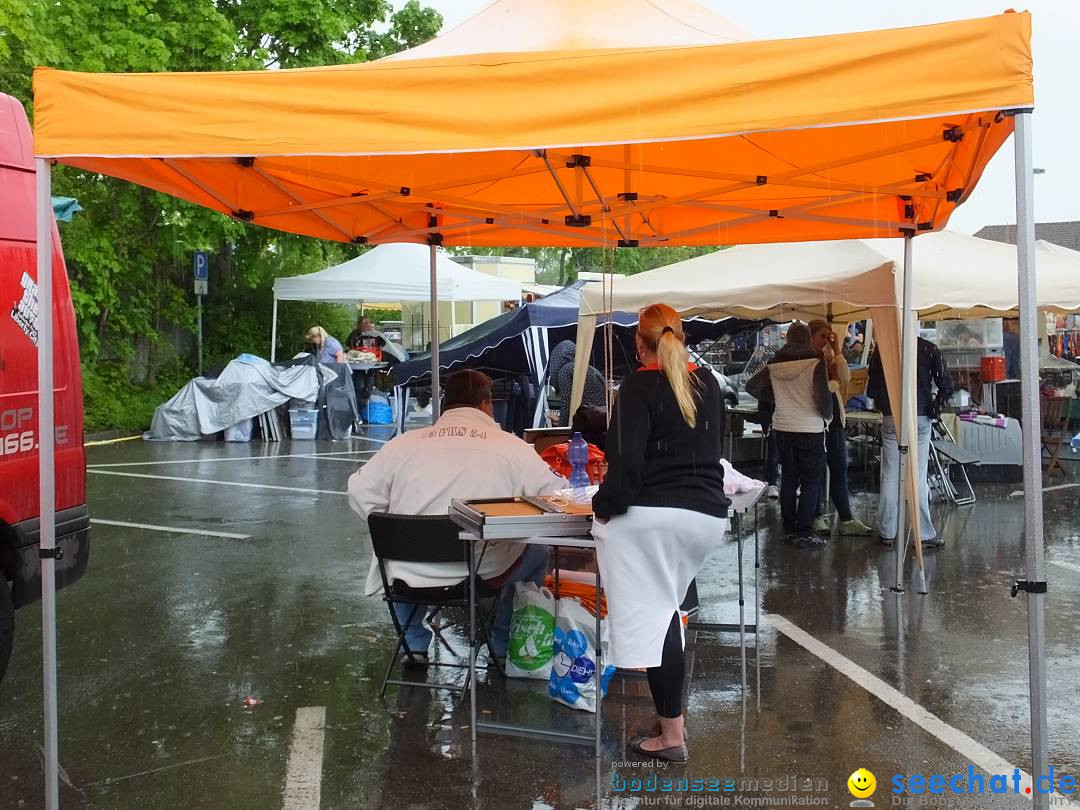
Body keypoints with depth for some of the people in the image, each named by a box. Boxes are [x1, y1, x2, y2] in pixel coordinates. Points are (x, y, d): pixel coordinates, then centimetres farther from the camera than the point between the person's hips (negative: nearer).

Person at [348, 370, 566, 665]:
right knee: (538, 551, 27)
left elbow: (361, 492, 5)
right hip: (484, 575, -2)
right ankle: (503, 645, 35)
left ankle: (415, 645, 37)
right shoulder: (511, 446, -1)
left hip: (410, 577, 3)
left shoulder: (404, 443, 4)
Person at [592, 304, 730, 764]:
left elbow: (627, 458, -15)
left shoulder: (640, 386, -7)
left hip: (651, 513, -6)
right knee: (664, 605, 17)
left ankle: (672, 734, -1)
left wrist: (604, 506, -4)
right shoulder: (707, 383, 13)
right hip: (708, 514, 7)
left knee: (652, 610, -2)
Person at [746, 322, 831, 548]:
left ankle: (790, 529, 19)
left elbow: (752, 387, 6)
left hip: (782, 428, 5)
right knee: (811, 482, 2)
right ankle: (805, 533, 1)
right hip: (811, 428, -5)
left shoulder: (775, 364, 3)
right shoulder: (815, 363, -12)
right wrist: (827, 416, 2)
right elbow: (823, 396, -17)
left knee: (788, 479, 14)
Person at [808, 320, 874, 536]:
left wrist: (837, 352, -5)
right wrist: (834, 383, -6)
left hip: (834, 419, 6)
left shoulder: (829, 356, 11)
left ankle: (846, 520, 11)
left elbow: (846, 378, -1)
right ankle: (817, 516, 18)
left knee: (839, 469, 7)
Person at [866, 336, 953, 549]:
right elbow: (946, 384, -3)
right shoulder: (927, 348, -1)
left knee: (890, 476, 7)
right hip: (921, 417, 0)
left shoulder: (882, 349, 0)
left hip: (891, 418, 1)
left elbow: (871, 389, 1)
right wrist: (936, 407, 10)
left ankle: (887, 533, 10)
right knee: (919, 478, 2)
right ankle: (925, 534, 4)